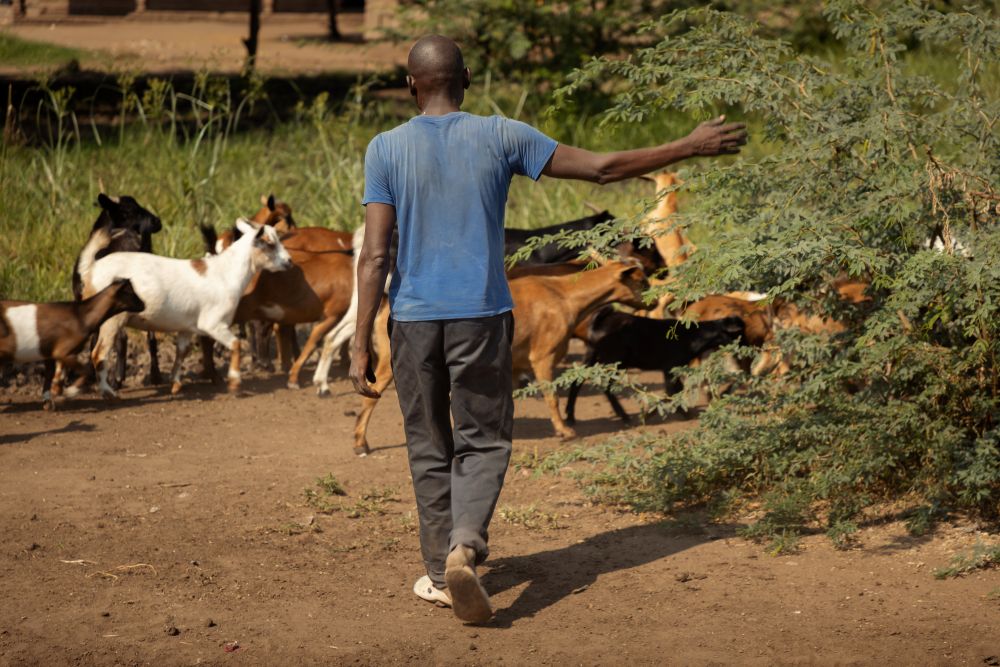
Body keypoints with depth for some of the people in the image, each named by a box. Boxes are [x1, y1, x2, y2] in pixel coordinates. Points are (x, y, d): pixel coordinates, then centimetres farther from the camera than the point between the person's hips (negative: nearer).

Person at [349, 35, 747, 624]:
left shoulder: (386, 150, -2)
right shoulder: (501, 137, -2)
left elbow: (375, 255, -8)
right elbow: (602, 167, 1)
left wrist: (362, 344, -5)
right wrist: (691, 148, 9)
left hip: (413, 320, 0)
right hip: (482, 317, 0)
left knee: (430, 447, 13)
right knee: (484, 442, 7)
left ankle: (442, 572, 15)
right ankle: (464, 545, -18)